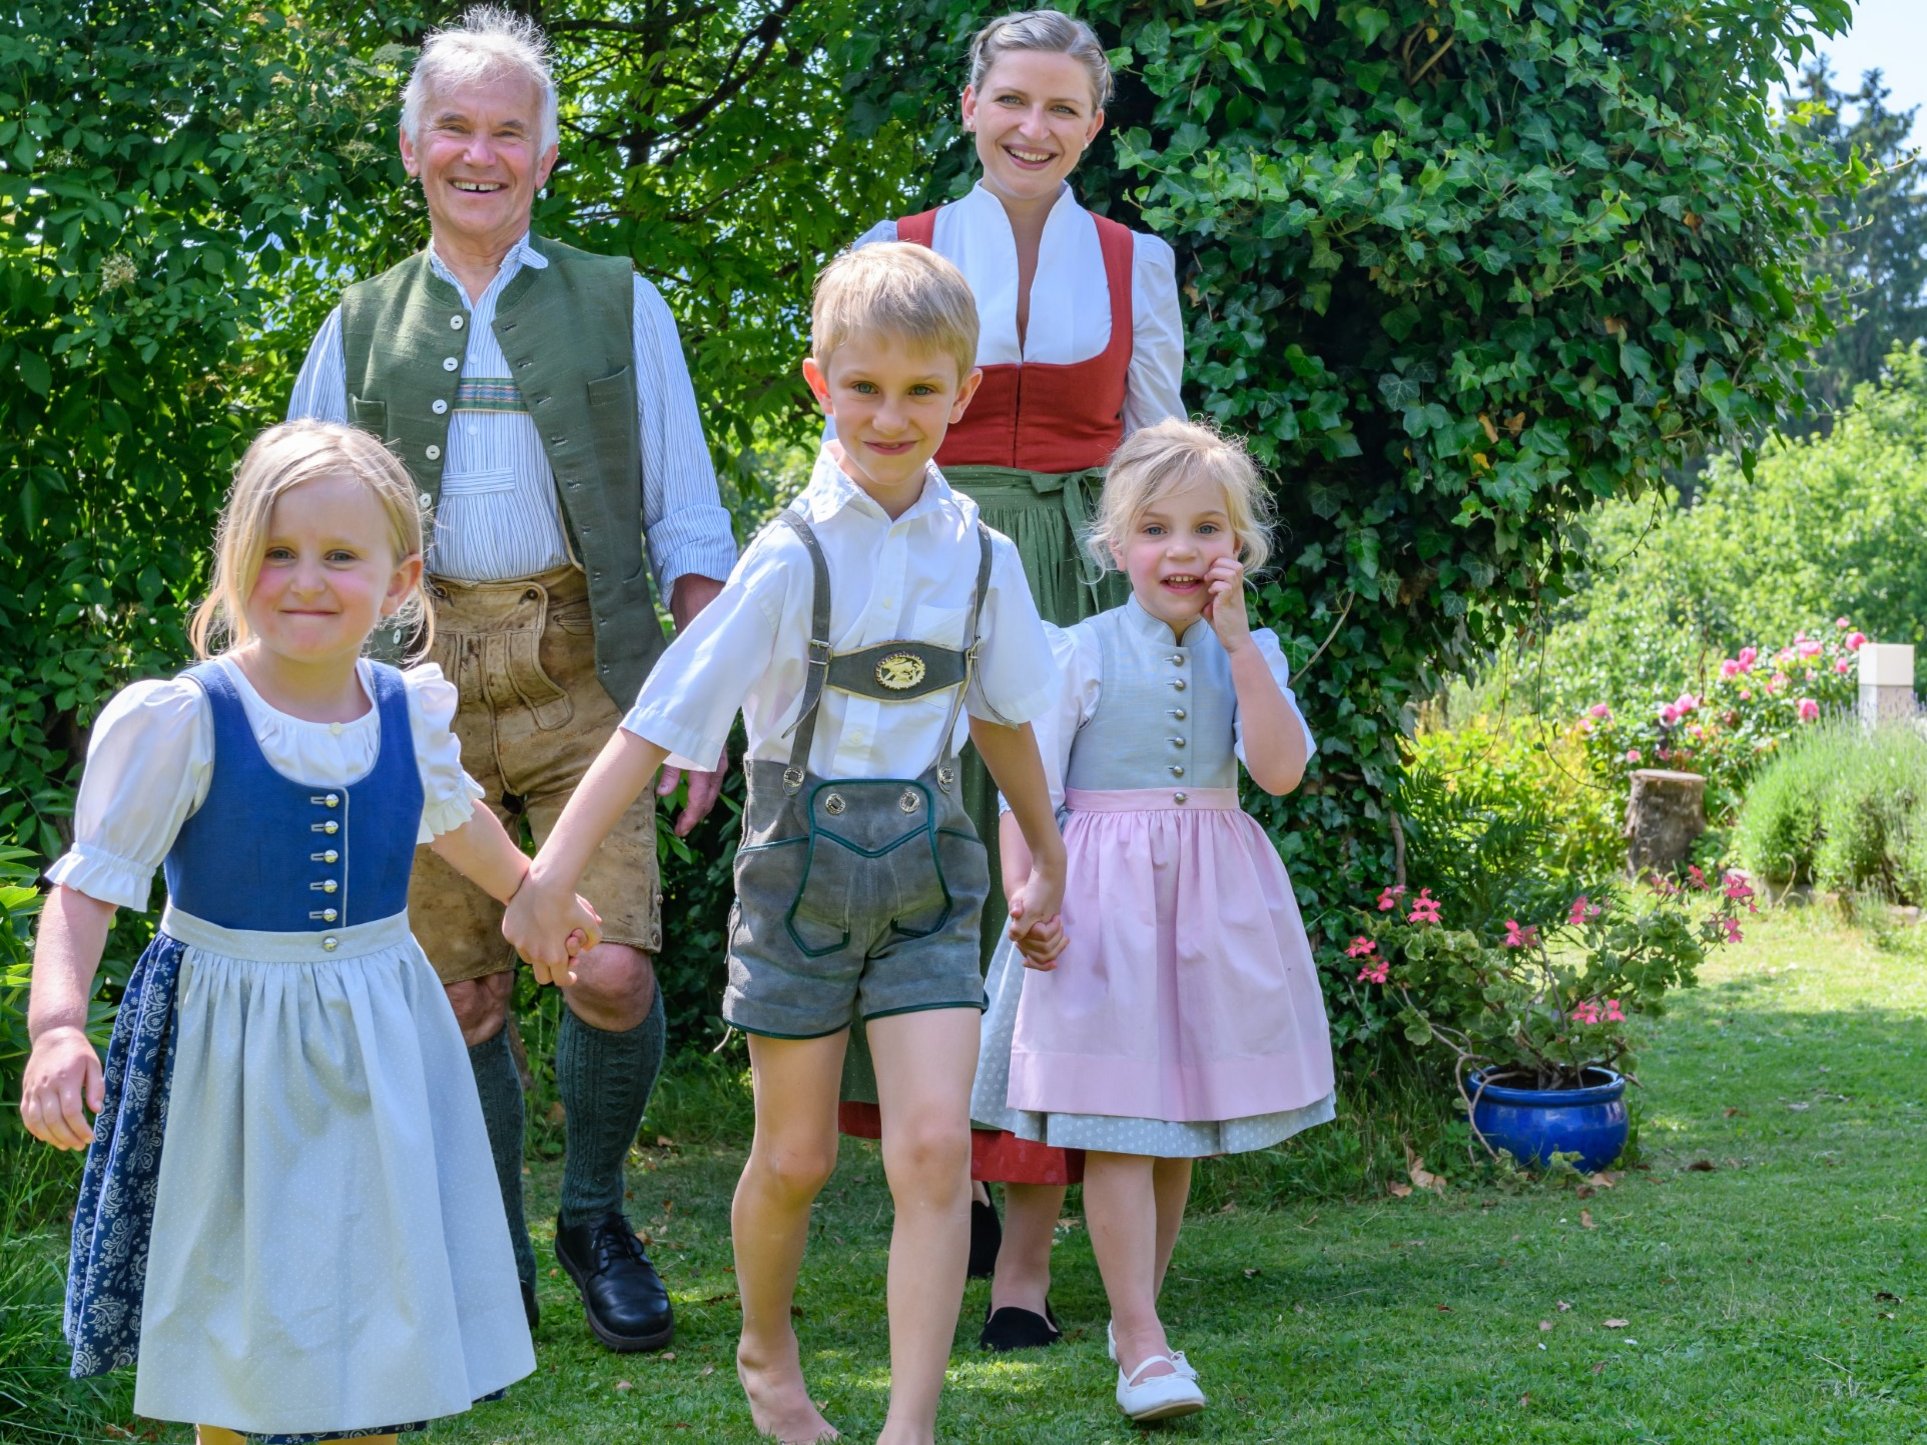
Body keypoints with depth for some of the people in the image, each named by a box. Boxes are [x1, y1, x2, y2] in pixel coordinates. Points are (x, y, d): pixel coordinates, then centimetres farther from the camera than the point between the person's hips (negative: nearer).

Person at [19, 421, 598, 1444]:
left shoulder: (410, 712, -3)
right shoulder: (180, 724, -16)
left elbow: (453, 817, 21)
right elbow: (87, 887, -16)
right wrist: (57, 1027, -32)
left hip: (380, 1047, 4)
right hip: (235, 1046, -4)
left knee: (385, 1321, 10)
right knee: (248, 1335, 6)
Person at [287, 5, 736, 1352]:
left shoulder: (618, 307, 11)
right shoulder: (361, 330, 14)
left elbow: (687, 523, 10)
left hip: (581, 677, -1)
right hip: (418, 685, 2)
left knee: (612, 973, -13)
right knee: (459, 998, 2)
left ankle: (596, 1214, 12)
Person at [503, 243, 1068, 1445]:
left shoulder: (980, 555, -1)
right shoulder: (794, 557, -13)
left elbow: (1006, 716, 15)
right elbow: (665, 715, -17)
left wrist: (1047, 866, 25)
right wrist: (557, 869, -23)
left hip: (926, 870, 2)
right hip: (804, 866, -2)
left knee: (935, 1145, -11)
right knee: (796, 1157, 10)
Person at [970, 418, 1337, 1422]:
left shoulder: (1250, 653, 7)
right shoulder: (1079, 652, -2)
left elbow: (1280, 769, -10)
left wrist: (1236, 638, -12)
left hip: (1213, 903, 4)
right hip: (1104, 894, -4)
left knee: (1180, 1121, 11)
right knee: (1116, 1123, -9)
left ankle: (1136, 1312, 26)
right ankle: (1143, 1346, -10)